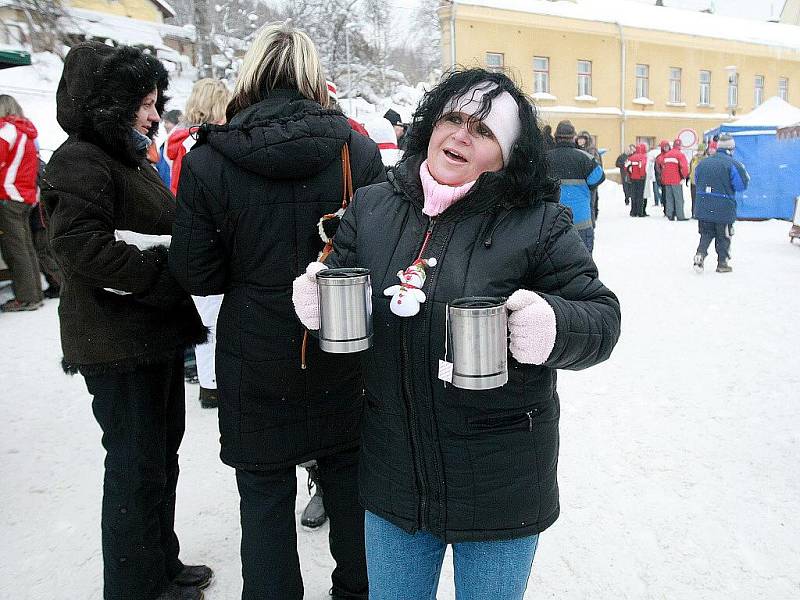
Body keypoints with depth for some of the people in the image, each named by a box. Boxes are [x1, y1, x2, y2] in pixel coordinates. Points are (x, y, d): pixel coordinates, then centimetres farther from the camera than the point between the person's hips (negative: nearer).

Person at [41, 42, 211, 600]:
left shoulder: (131, 158, 17)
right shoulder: (81, 161, -14)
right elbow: (82, 245, -26)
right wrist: (169, 275, -24)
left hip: (156, 338, 10)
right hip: (119, 347, -10)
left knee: (162, 455, 18)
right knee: (136, 466, 2)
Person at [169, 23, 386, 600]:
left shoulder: (208, 162, -12)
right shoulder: (357, 149, -9)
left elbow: (198, 275, -7)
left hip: (257, 363, -2)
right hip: (344, 358, 2)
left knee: (265, 494, 15)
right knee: (348, 480, 22)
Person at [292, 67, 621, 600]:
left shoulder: (539, 224, -11)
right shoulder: (371, 208, 0)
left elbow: (601, 316, -9)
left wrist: (551, 327, -30)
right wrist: (319, 296, -12)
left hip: (499, 479, -3)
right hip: (394, 472, 4)